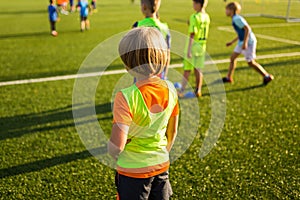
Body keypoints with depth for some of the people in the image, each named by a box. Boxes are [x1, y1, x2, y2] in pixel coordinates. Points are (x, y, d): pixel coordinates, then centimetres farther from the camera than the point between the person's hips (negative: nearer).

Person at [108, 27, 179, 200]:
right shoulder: (170, 89, -9)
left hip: (133, 171, -4)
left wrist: (114, 153, -3)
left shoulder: (126, 97, -26)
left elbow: (116, 147, -26)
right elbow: (173, 132, 3)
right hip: (162, 166, 5)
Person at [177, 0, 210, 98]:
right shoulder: (207, 17, 6)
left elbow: (192, 35, -20)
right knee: (198, 70, 13)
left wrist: (188, 50, -19)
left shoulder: (194, 17, -17)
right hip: (202, 46, 6)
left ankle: (181, 91, 7)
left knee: (187, 70, 1)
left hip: (193, 46, -6)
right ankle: (198, 91, 17)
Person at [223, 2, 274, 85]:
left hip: (248, 42, -10)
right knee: (232, 58, 10)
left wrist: (245, 43, -27)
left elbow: (247, 29, -24)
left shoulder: (237, 19, -18)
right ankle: (229, 78, 19)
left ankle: (267, 76, 11)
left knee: (251, 62, -1)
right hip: (241, 42, 10)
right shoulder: (235, 19, 12)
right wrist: (232, 42, 23)